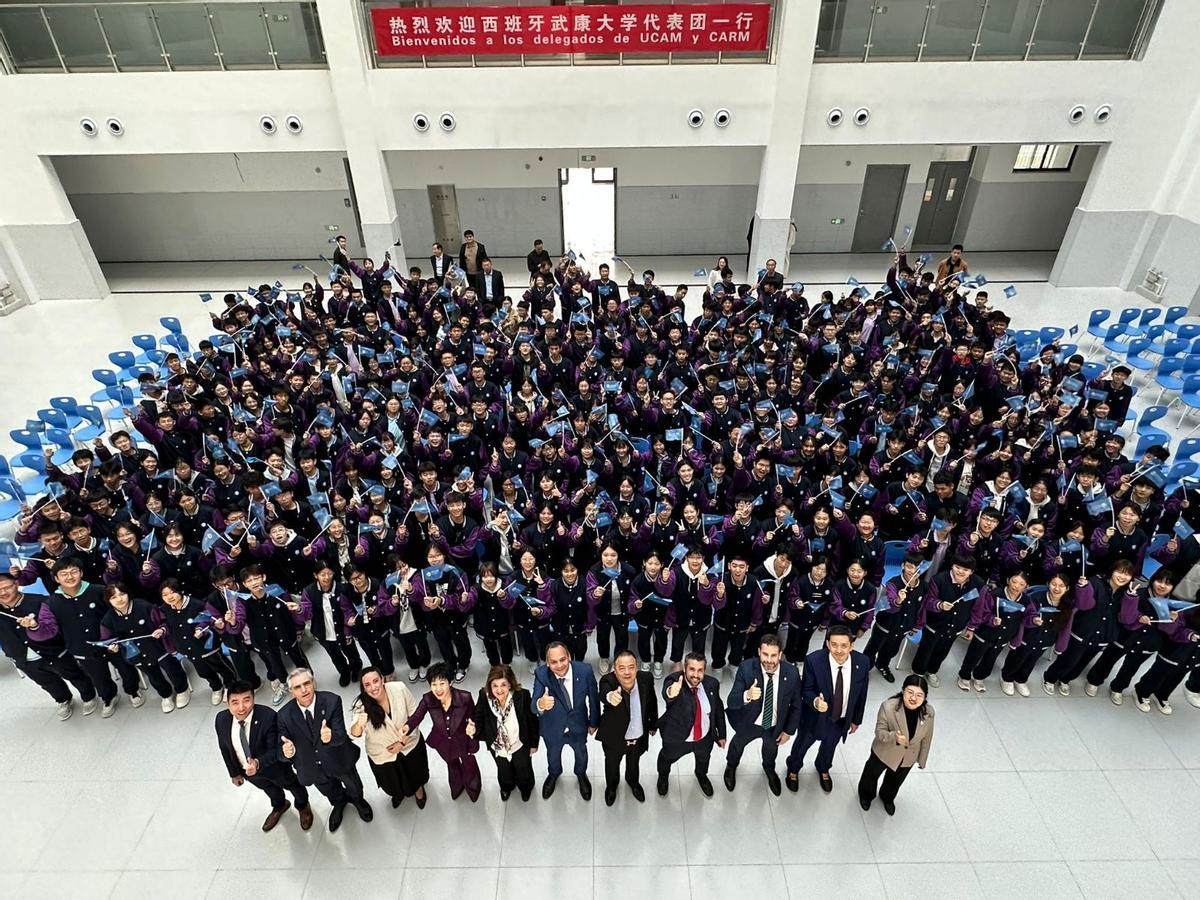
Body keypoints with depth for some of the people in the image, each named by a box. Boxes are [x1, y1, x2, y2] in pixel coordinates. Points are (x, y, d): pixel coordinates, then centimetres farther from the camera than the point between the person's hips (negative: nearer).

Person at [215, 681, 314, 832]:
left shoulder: (268, 716, -39)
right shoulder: (221, 719, -25)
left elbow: (275, 750, -32)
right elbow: (224, 748, -7)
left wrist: (258, 763, -51)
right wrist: (234, 773, 3)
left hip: (274, 766, -3)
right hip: (246, 769, 4)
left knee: (292, 785, 26)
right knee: (269, 789, 33)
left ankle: (303, 806, 60)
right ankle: (279, 806, 67)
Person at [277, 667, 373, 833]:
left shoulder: (332, 701, -31)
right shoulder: (284, 715, -25)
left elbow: (341, 736, -33)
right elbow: (282, 748, -19)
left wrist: (330, 737, -55)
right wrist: (287, 752, -42)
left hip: (339, 761, -1)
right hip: (312, 768, 2)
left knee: (354, 786, 28)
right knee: (331, 793, 32)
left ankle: (357, 799, 64)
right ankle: (339, 803, 67)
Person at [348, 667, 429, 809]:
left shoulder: (399, 688, -28)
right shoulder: (362, 705, -28)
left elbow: (414, 714, -15)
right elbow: (354, 735, -34)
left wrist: (403, 741, -17)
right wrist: (359, 724, -55)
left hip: (410, 744, 0)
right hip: (382, 755, 0)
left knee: (415, 776, 27)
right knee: (393, 784, 27)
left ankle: (418, 788, 62)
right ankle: (398, 793, 64)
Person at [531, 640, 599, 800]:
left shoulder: (585, 671, -31)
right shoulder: (541, 674, -32)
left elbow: (593, 698, -14)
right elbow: (534, 705, -36)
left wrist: (593, 722, 0)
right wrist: (540, 704, -61)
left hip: (578, 725, 0)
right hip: (552, 727, 0)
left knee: (581, 751, 30)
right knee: (553, 753, 30)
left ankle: (581, 773, 65)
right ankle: (553, 773, 65)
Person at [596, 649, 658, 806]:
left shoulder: (646, 678, -25)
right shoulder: (608, 681, -34)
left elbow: (652, 702, -6)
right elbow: (604, 694, -58)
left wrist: (653, 724, 8)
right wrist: (610, 696, -81)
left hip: (639, 736, 2)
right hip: (614, 737, -2)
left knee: (634, 761, 31)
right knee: (612, 763, 27)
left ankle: (633, 781, 64)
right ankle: (611, 785, 60)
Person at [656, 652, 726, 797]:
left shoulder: (712, 684, -20)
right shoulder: (674, 680, -33)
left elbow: (718, 709, -3)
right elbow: (666, 692, -57)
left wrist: (721, 735, 5)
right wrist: (670, 693, -80)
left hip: (705, 738, 3)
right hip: (677, 738, -3)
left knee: (704, 758, 31)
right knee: (667, 758, 26)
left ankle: (701, 775, 67)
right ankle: (663, 776, 62)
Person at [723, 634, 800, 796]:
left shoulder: (792, 672, -28)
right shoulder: (746, 669, -34)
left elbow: (796, 704, -10)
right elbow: (731, 702, -36)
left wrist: (789, 730, -4)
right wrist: (747, 696, -56)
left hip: (775, 726, 1)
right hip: (748, 722, -1)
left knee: (771, 748, 32)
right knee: (738, 744, 29)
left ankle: (770, 770, 69)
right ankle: (731, 767, 65)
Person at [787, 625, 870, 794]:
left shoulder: (862, 662, -24)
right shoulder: (813, 660, -33)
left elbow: (861, 694, -7)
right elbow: (806, 690, -19)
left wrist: (856, 719, 5)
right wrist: (815, 701, -41)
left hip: (841, 719, 3)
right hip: (815, 716, -2)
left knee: (829, 746, 31)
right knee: (802, 744, 25)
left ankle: (823, 768, 65)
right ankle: (793, 769, 57)